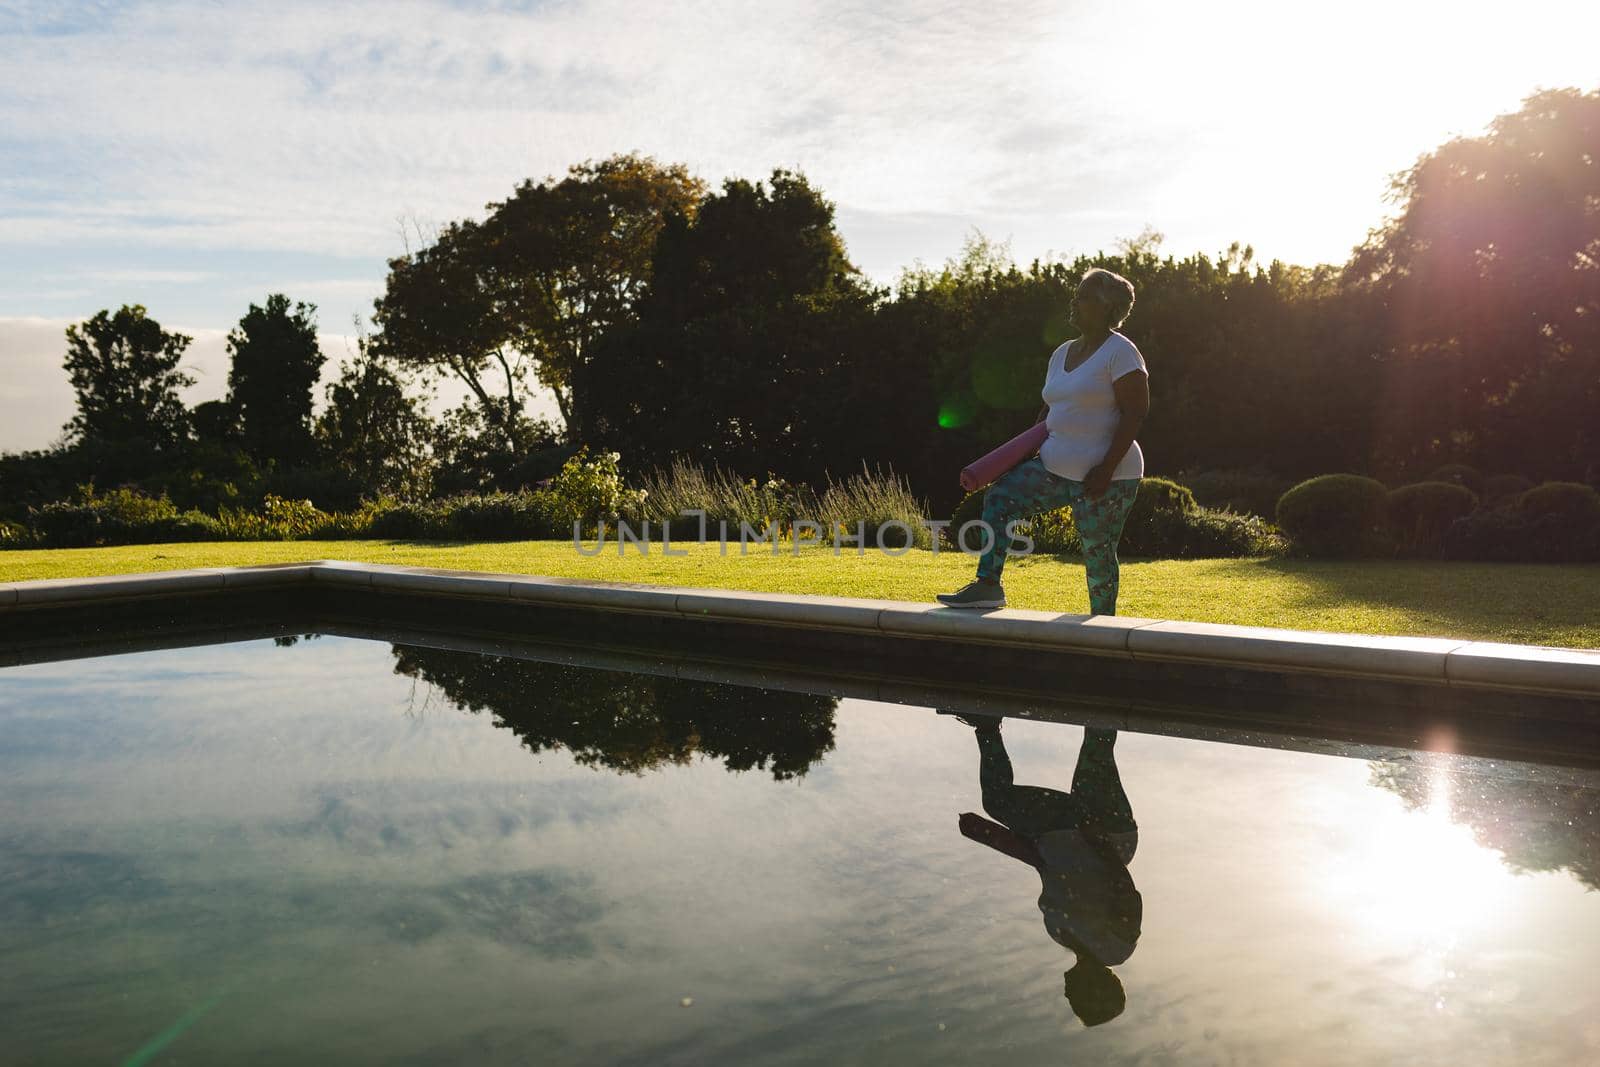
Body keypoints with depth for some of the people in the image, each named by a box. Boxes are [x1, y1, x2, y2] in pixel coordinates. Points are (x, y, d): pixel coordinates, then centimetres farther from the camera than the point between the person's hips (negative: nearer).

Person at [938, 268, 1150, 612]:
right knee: (999, 497, -8)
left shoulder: (1120, 352, -10)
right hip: (1057, 467, 8)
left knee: (1098, 554, 0)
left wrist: (1106, 468, -21)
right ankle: (988, 584, -11)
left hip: (1105, 477, -8)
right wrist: (1027, 453, 13)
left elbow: (1136, 412, -16)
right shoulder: (1063, 353, 15)